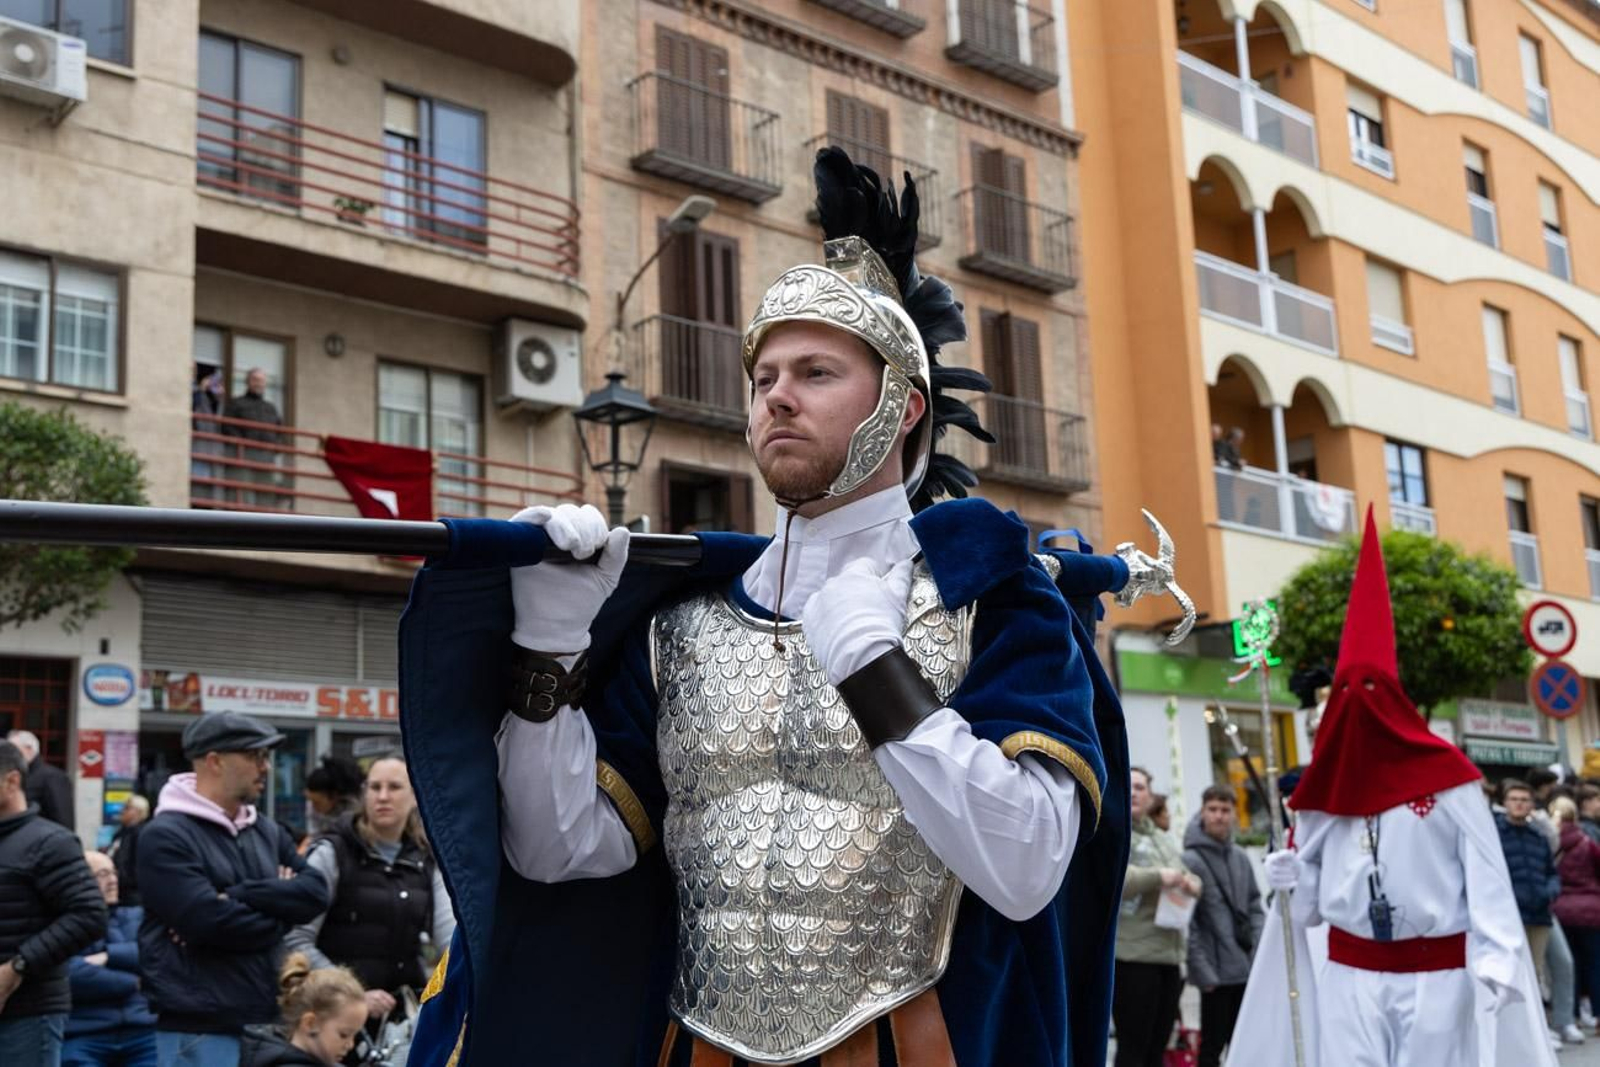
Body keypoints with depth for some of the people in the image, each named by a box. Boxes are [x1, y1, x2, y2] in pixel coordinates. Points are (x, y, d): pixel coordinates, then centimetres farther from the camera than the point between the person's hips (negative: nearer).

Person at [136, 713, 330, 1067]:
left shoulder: (267, 832, 14)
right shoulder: (165, 837, -8)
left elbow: (315, 892, 0)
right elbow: (210, 921, -19)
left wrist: (238, 896, -14)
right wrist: (278, 906, -3)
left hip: (267, 1020, 7)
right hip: (199, 1027, -7)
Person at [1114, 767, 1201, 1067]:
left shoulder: (1163, 839, 21)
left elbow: (1191, 878, 26)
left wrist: (1191, 884, 2)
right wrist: (1158, 876, -20)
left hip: (1168, 955, 8)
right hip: (1131, 957, -8)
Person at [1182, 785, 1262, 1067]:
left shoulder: (1241, 857, 10)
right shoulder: (1190, 860, -10)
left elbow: (1255, 907, 13)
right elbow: (1186, 922, -13)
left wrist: (1260, 953, 1)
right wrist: (1202, 970, -16)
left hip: (1247, 969, 6)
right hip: (1216, 972, -6)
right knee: (1212, 1044, 2)